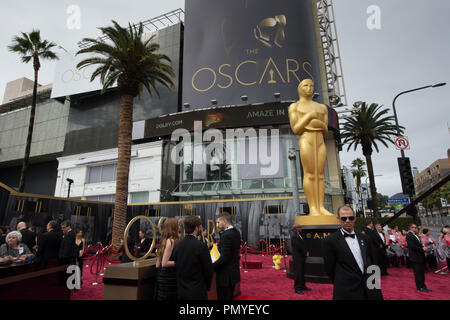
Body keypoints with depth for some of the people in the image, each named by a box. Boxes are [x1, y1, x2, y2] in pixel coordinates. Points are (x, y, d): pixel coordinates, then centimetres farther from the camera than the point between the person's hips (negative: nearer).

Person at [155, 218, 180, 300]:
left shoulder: (164, 240, 9)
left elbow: (157, 265, 12)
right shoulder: (171, 241, -17)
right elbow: (164, 263, -21)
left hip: (162, 277, 9)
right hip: (169, 279, -9)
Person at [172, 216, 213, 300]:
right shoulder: (201, 246, -20)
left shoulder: (176, 246, -5)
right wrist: (207, 287, 7)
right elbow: (208, 270, -11)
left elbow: (176, 269, 5)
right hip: (197, 293, -5)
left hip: (180, 293, 5)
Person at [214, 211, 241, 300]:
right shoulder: (236, 232, 4)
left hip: (225, 276, -9)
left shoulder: (226, 235, -24)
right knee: (230, 297, 22)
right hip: (234, 272, 10)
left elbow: (224, 258, -26)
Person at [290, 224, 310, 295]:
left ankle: (302, 286, 25)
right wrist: (305, 253, -9)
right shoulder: (294, 236, -18)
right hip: (297, 257, -9)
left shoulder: (300, 235, 13)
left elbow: (303, 245, 15)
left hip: (302, 257, 9)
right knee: (298, 272, -4)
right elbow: (299, 247, -19)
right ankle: (297, 288, 3)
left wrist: (306, 252, 2)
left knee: (302, 272, 15)